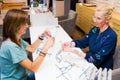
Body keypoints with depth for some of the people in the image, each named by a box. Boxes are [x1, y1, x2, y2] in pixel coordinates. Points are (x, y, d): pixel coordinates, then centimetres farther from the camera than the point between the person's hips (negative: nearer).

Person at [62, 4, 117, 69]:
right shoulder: (95, 29, -3)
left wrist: (78, 54, -37)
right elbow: (83, 42, 4)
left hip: (102, 69, -6)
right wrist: (71, 44, -16)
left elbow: (98, 59, -27)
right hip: (90, 62, 6)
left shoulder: (111, 36, -24)